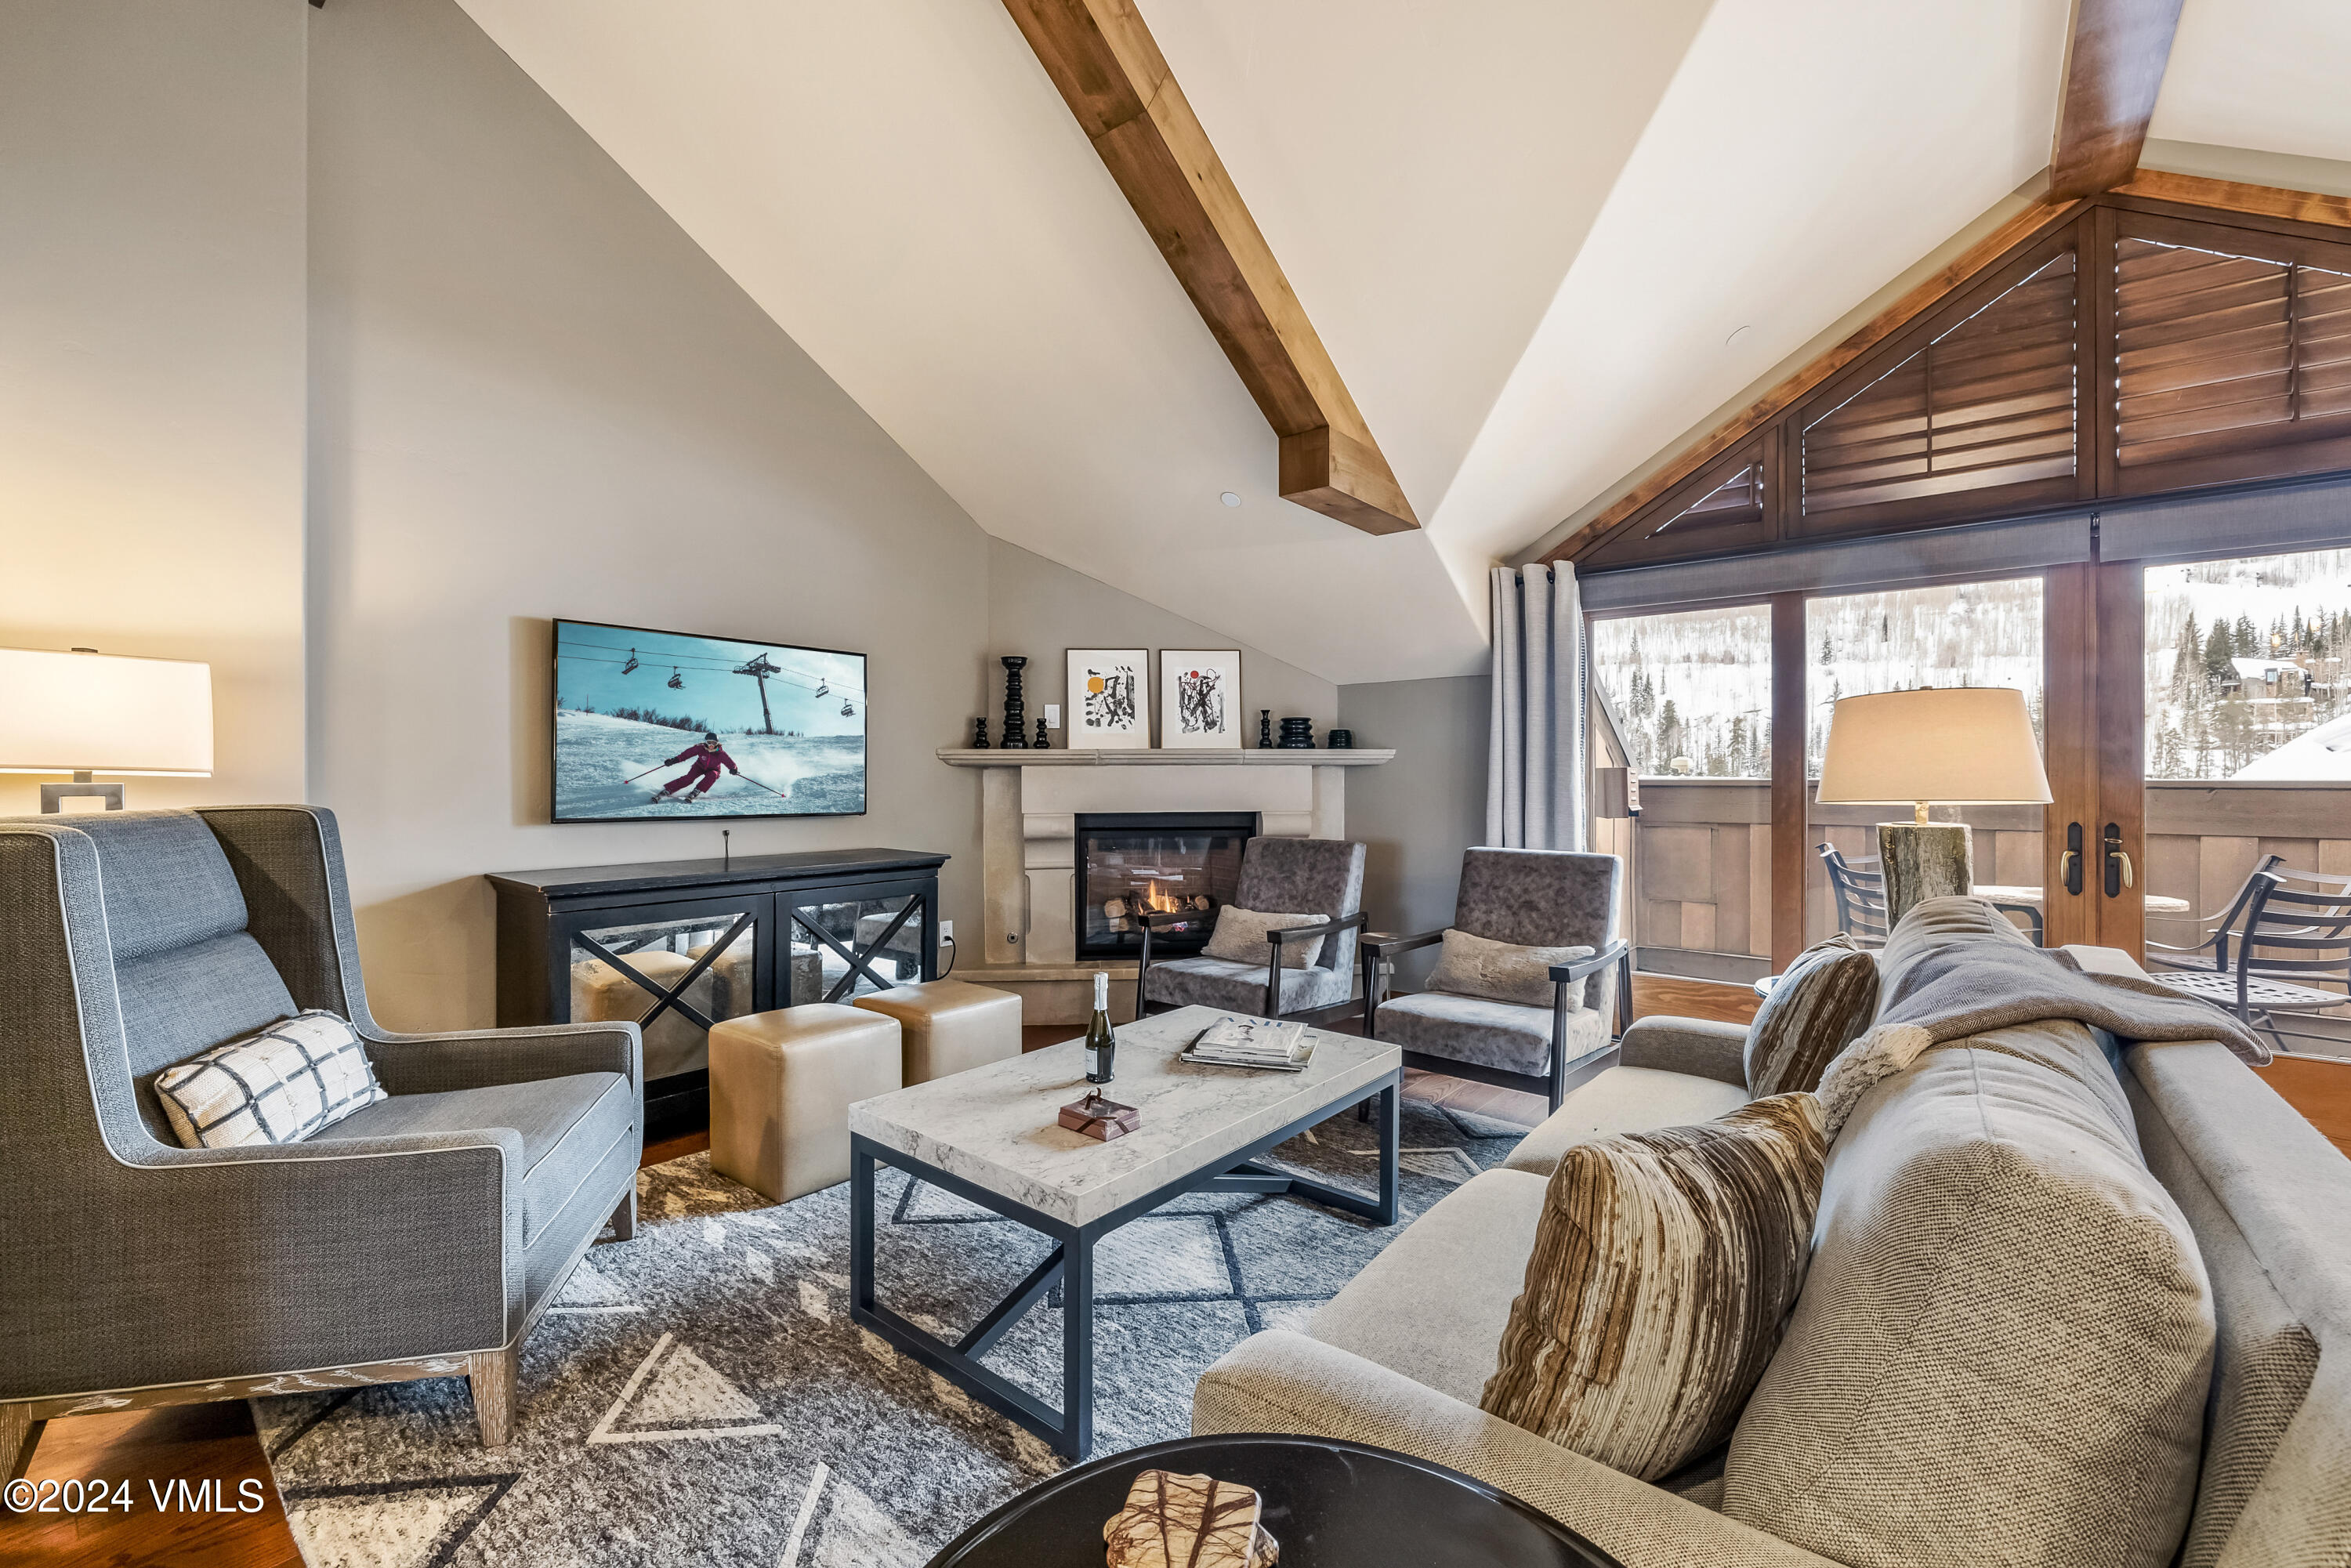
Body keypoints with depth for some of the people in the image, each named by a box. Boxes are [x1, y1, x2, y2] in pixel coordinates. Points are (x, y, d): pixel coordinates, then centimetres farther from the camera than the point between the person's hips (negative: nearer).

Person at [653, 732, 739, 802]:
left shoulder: (720, 753, -24)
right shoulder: (701, 748, -22)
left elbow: (728, 761, -28)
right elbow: (688, 753, -16)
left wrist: (733, 769, -50)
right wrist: (675, 759, -23)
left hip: (713, 770, 0)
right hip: (700, 767, 0)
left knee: (712, 776, -35)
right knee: (689, 778, -23)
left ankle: (695, 792, -32)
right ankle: (666, 791, -21)